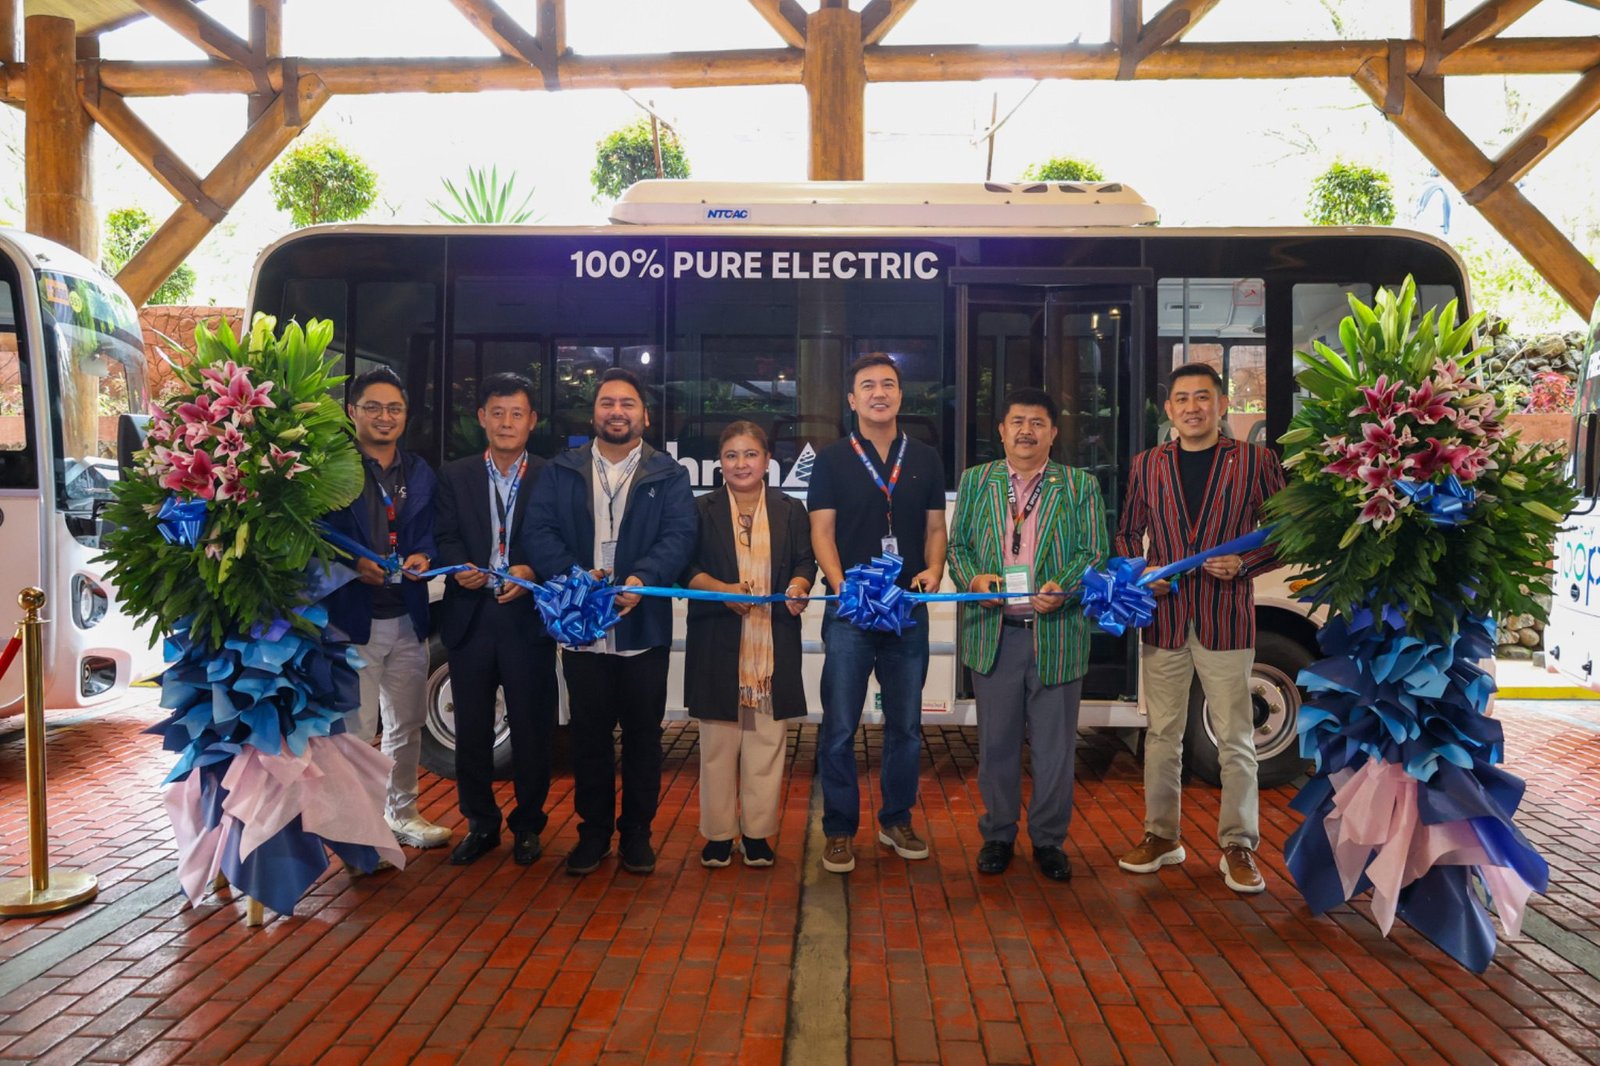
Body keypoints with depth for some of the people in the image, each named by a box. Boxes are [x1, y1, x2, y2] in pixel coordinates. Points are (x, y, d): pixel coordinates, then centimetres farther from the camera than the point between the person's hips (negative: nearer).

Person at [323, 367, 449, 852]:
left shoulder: (420, 473, 13)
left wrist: (423, 557, -6)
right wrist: (352, 565, -22)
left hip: (407, 618, 6)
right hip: (351, 617, -6)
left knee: (407, 726, 16)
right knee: (355, 730, -1)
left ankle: (402, 813, 32)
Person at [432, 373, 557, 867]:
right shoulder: (454, 477, 10)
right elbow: (445, 537, 3)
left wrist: (531, 573, -18)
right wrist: (459, 567, -17)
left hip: (528, 618, -2)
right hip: (470, 618, 2)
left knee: (531, 728, 5)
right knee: (471, 728, 9)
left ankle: (528, 825, 21)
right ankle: (480, 824, 25)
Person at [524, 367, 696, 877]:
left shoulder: (669, 475, 5)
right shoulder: (561, 471, 9)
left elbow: (679, 536, -7)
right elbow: (539, 532, -2)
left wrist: (641, 578, -25)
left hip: (644, 627, -1)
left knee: (643, 734, 8)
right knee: (589, 735, 9)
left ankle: (637, 832, 22)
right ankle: (593, 831, 23)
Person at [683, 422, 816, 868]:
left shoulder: (790, 510, 11)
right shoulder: (702, 509, 6)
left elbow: (806, 562, 8)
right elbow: (687, 567, 2)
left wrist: (798, 586, -15)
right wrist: (722, 589, -15)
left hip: (774, 645, 1)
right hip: (717, 643, -1)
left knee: (767, 740, 3)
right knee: (718, 742, 3)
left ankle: (757, 833, 14)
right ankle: (718, 833, 15)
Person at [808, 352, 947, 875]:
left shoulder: (925, 459, 10)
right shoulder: (832, 459, 2)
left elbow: (935, 527, 12)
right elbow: (822, 530, -3)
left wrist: (934, 569, -8)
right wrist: (840, 584, -18)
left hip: (909, 609, 3)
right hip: (850, 611, -3)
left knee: (906, 724, 12)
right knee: (840, 727, 0)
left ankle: (896, 820, 27)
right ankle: (839, 831, 12)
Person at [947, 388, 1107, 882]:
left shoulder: (1080, 487, 5)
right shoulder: (975, 481, 10)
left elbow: (1094, 554, 0)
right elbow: (957, 546, 9)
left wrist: (1063, 588, -18)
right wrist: (974, 579, -11)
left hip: (1056, 634, -1)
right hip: (993, 633, 1)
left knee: (1055, 745, 6)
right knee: (996, 743, 10)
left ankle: (1049, 839, 22)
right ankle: (997, 835, 25)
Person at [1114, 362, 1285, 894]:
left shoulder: (1255, 461, 0)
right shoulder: (1147, 464, 8)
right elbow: (1127, 533, 15)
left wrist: (1243, 563, -13)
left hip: (1227, 619, -2)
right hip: (1163, 618, 3)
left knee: (1236, 739, 3)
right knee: (1162, 734, 11)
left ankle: (1238, 847, 16)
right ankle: (1161, 836, 24)